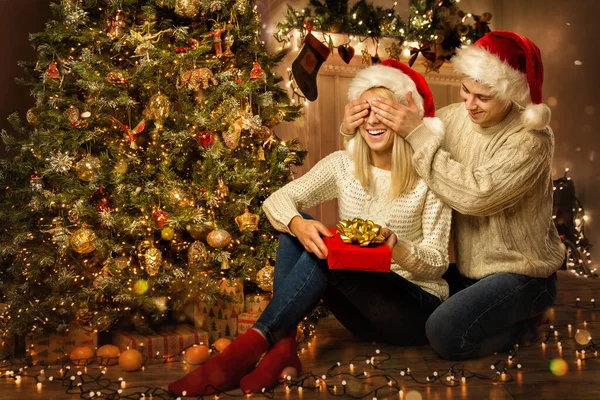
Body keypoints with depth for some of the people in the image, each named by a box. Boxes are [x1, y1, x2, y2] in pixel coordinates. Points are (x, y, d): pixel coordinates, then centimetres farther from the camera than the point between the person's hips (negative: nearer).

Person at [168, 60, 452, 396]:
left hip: (417, 308, -4)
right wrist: (298, 224, -30)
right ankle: (282, 347, -25)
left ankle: (252, 345, -28)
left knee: (326, 252, -29)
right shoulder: (343, 164, 2)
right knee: (301, 233, -18)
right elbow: (277, 200, -7)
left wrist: (396, 248, -32)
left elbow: (438, 263, -10)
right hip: (362, 307, 4)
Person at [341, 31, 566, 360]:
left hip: (519, 271, -7)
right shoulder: (456, 117, -3)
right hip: (469, 265, 7)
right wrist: (353, 129, -22)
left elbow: (476, 195, -32)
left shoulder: (531, 138, -21)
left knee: (445, 334, -24)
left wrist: (417, 133, -30)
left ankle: (524, 320, 6)